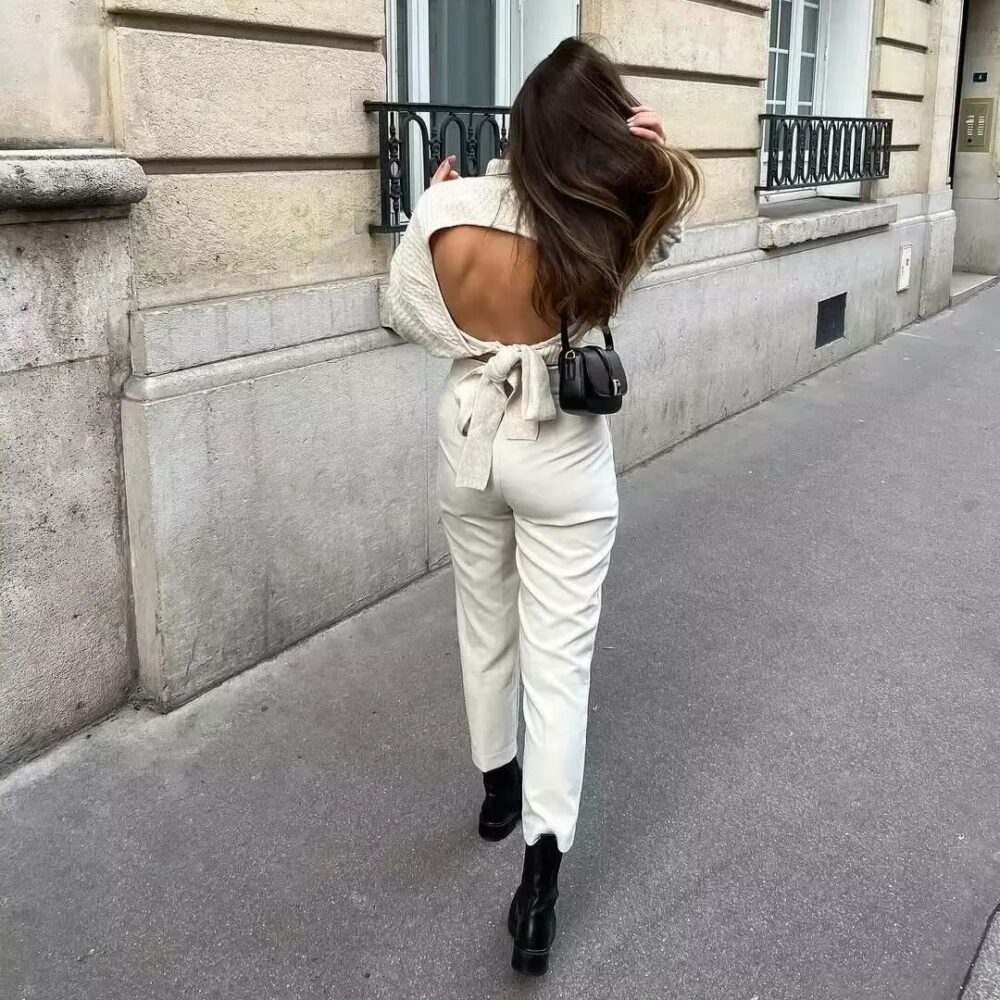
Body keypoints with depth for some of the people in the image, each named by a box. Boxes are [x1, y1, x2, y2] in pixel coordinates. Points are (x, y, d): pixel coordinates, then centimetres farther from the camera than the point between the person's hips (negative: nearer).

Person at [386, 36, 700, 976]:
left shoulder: (450, 211, -14)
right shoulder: (610, 231, -15)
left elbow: (406, 312, 2)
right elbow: (662, 192, 9)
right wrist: (652, 151, -11)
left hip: (470, 440, 2)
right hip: (563, 457, -2)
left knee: (485, 627, 21)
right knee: (558, 655, 3)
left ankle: (498, 786, 41)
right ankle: (541, 871, 2)